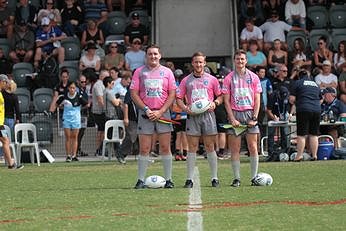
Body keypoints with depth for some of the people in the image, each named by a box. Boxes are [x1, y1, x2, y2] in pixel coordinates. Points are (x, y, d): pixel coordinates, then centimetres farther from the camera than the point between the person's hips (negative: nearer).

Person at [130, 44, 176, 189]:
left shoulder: (167, 72, 7)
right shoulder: (139, 72, 6)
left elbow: (172, 94, 4)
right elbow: (134, 94, 2)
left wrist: (160, 112, -7)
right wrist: (147, 110, -8)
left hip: (163, 113, 0)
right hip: (145, 114, 0)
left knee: (165, 148, -1)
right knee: (144, 149, -3)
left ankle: (168, 180, 4)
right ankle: (141, 180, 1)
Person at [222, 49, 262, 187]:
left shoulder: (253, 77, 8)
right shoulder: (229, 78, 6)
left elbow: (257, 99, 6)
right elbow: (226, 100, 3)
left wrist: (254, 117, -4)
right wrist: (232, 118, -7)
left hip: (250, 113, 0)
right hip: (235, 113, 0)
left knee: (253, 147, -2)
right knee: (234, 148, -2)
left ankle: (254, 177, 3)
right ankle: (236, 178, 1)